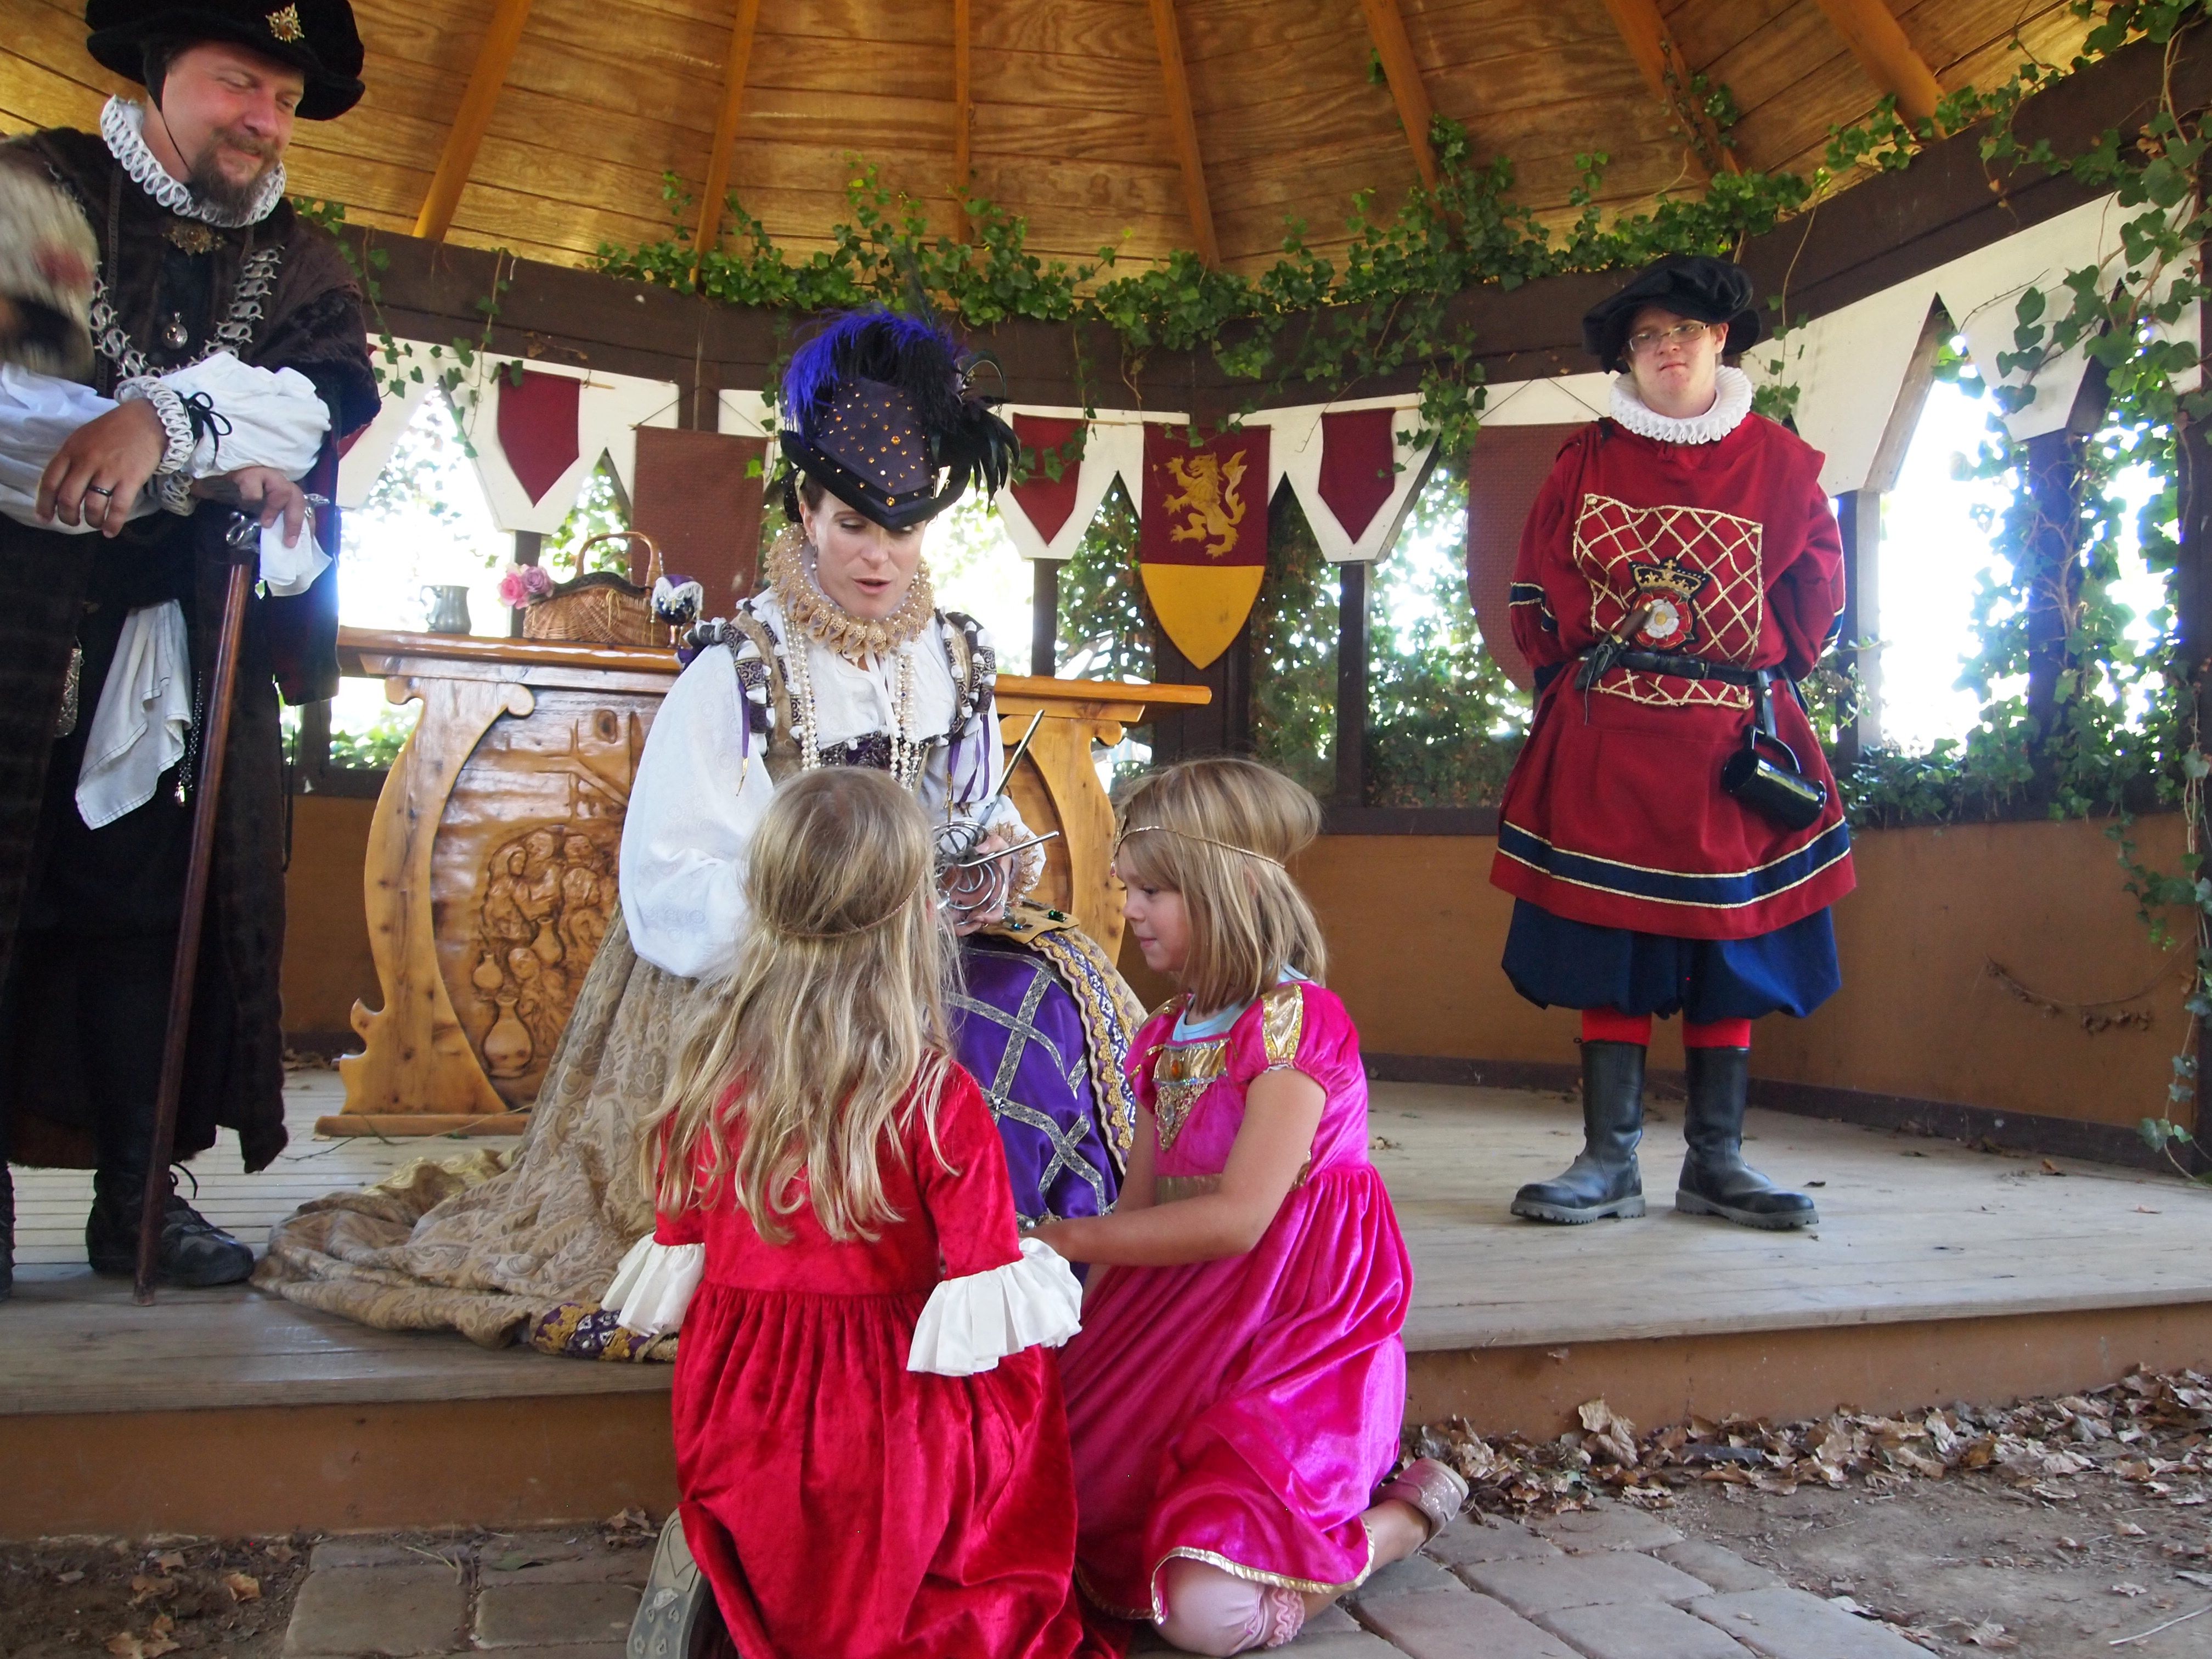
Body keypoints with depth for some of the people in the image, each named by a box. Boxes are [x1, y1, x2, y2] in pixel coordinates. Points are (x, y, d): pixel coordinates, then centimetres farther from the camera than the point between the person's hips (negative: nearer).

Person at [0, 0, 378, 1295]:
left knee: (155, 901, 2)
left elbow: (339, 396, -7)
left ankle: (139, 1192, 8)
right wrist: (219, 458, -19)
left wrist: (164, 417, -24)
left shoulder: (298, 264, 15)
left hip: (181, 645, 3)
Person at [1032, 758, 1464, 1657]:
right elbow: (1141, 1209, 11)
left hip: (1293, 1333, -8)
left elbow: (1237, 1217, -21)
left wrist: (1066, 1238, -16)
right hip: (1186, 1316, 8)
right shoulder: (1171, 1033, 10)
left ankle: (1399, 1515, 9)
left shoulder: (1296, 1020, -15)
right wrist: (1076, 1328, 1)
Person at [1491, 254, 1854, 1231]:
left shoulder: (1779, 463, 9)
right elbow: (1538, 593, 11)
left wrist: (1761, 674, 6)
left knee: (1732, 946, 3)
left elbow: (1817, 591, 13)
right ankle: (1609, 1163, 2)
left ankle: (1715, 1164, 11)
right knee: (1607, 947, -3)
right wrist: (1578, 674, 4)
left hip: (1733, 740, 1)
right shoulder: (1588, 461, 8)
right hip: (1605, 744, -1)